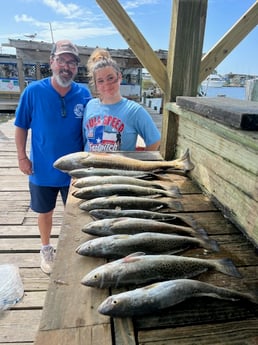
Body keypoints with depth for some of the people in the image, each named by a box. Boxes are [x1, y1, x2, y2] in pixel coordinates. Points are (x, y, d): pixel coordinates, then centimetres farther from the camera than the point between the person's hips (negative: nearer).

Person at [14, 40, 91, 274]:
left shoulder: (84, 94, -7)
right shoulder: (34, 91, -11)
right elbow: (21, 126, -2)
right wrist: (22, 157, -6)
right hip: (42, 169, 0)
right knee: (45, 212, 19)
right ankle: (46, 249, 43)